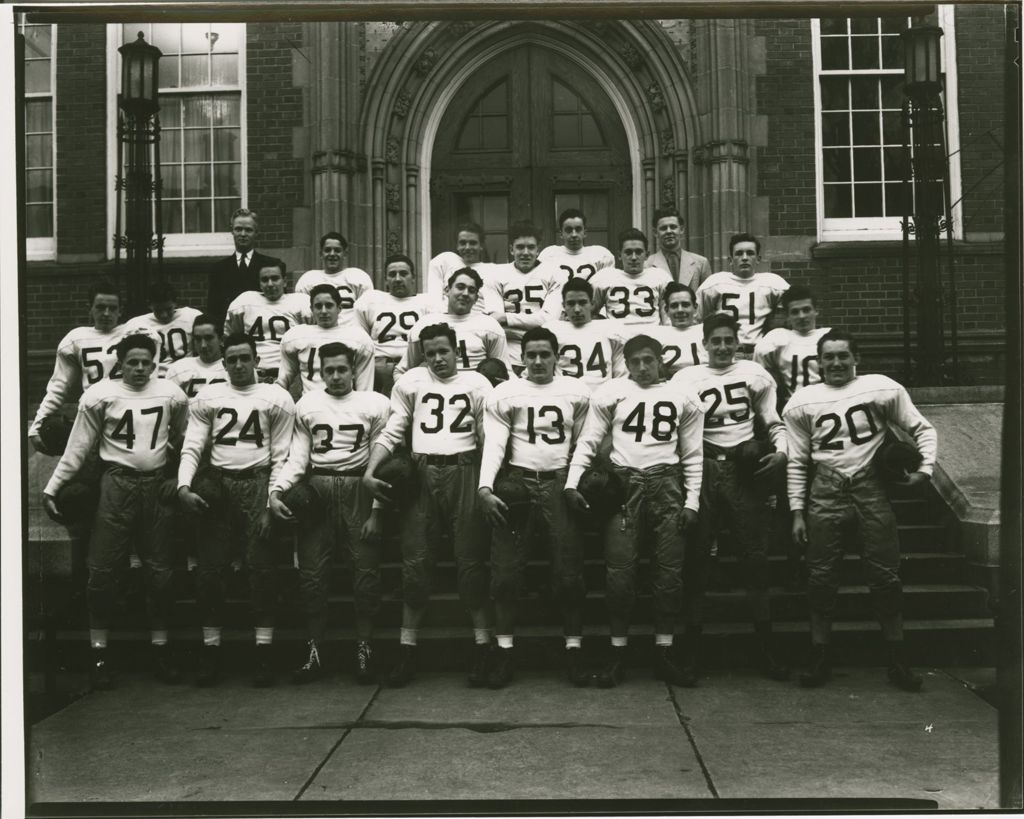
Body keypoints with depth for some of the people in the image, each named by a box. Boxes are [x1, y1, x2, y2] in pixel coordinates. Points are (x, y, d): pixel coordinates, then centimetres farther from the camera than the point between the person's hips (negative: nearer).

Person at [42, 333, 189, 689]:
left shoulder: (171, 394, 3)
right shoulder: (101, 395, -3)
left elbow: (181, 436, 15)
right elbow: (78, 447, 0)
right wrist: (52, 487, -2)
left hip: (156, 485, 2)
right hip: (116, 484, -2)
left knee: (160, 571, 7)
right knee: (103, 570, -2)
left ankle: (160, 649, 18)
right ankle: (99, 653, 9)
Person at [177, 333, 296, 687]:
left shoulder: (276, 399, 5)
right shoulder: (207, 397, 12)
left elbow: (280, 456, 2)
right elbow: (192, 447, 7)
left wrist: (273, 500, -7)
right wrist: (183, 485, -9)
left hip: (258, 483, -2)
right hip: (217, 485, 2)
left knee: (261, 570, -3)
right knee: (209, 570, 1)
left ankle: (264, 653, 2)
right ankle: (210, 652, 11)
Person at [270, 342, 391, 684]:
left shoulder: (375, 404, 6)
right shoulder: (306, 405, 13)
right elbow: (297, 456, 9)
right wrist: (277, 489, -5)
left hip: (359, 488, -2)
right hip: (317, 490, 2)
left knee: (366, 570, -4)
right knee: (311, 572, 0)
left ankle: (364, 648, 6)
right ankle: (314, 650, 8)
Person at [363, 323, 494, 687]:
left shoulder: (476, 383, 10)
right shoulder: (410, 382, 12)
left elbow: (488, 436, 5)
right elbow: (392, 432, 8)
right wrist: (370, 472, -4)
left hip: (463, 470, -1)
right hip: (422, 473, 1)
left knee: (470, 560, -2)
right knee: (415, 561, 0)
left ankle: (483, 647, 5)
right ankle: (407, 650, 7)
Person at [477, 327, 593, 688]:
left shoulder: (577, 392, 7)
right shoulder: (504, 394, 3)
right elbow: (494, 443, -4)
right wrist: (485, 487, -17)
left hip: (560, 483, 1)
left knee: (569, 572, -1)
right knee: (506, 570, -2)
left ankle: (573, 650, 9)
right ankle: (505, 652, 6)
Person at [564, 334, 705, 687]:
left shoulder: (683, 398, 11)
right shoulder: (610, 392, 5)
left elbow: (692, 455, 12)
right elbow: (588, 441, 3)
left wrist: (692, 501, 5)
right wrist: (572, 482, -8)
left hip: (666, 484, 2)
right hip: (623, 482, -2)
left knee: (669, 571, 1)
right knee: (620, 570, -4)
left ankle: (664, 653, 11)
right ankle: (617, 652, 7)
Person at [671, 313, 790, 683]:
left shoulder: (755, 374, 11)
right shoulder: (686, 378, 6)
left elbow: (773, 421, 14)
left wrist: (781, 450, -3)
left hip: (745, 468, 1)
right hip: (704, 469, -1)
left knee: (755, 557, 2)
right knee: (696, 558, 0)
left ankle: (766, 648, 9)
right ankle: (692, 649, 7)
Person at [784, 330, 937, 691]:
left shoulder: (882, 388, 1)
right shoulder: (801, 402, 5)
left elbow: (923, 430, 8)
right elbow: (797, 462, 7)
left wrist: (925, 467, -8)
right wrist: (798, 511, 4)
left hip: (870, 485, -1)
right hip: (825, 489, 1)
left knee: (886, 575, 1)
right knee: (821, 576, 1)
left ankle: (897, 661, 14)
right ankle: (820, 658, 13)